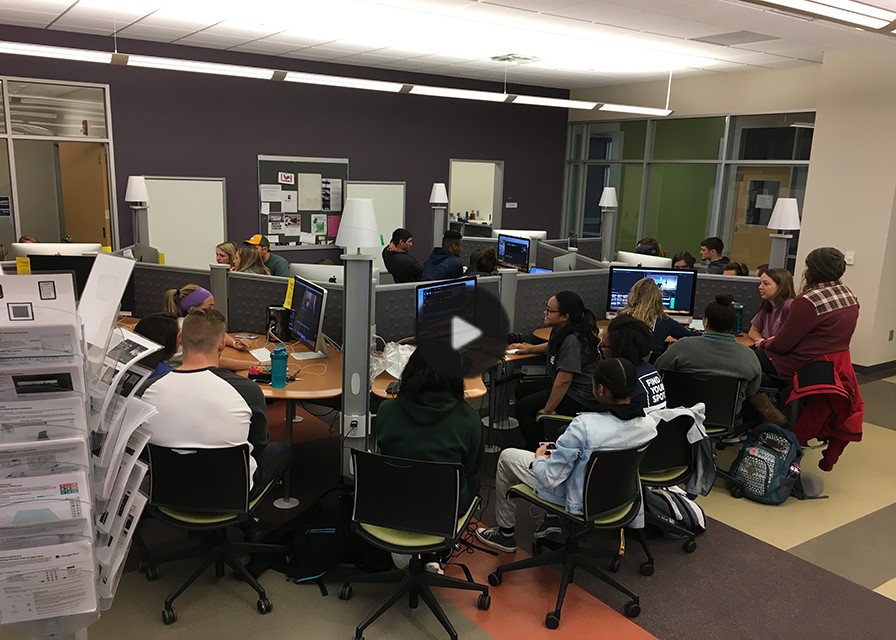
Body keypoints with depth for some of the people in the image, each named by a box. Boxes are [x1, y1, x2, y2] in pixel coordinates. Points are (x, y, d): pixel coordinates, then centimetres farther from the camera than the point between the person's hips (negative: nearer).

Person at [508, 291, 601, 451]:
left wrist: (547, 410, -21)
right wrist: (530, 348, 19)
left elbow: (563, 381, -29)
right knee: (521, 391, 15)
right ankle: (537, 443, 26)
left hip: (580, 400, -11)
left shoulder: (572, 341, -28)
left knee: (523, 408, -14)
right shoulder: (562, 331, 3)